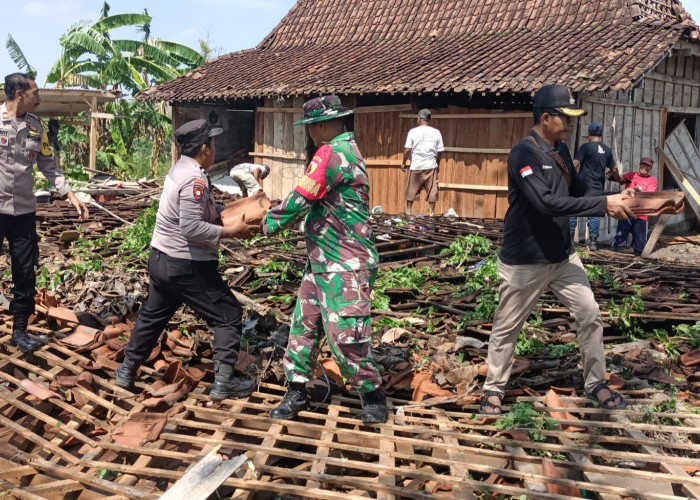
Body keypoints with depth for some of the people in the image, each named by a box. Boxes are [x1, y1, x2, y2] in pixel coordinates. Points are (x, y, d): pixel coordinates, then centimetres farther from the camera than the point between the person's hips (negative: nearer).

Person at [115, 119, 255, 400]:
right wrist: (232, 231, -20)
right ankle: (223, 382, 1)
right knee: (228, 315, 2)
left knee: (152, 315, 24)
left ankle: (126, 372, 36)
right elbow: (192, 228, -27)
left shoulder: (179, 169, 9)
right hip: (187, 265, -10)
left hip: (161, 259, 10)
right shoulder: (195, 180, -21)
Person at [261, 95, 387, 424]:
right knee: (304, 325, 12)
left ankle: (373, 396, 15)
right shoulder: (346, 150, 14)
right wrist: (280, 213, 8)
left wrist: (271, 222, -3)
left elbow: (301, 198, -17)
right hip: (321, 261, 10)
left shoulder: (332, 153, -18)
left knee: (345, 336, -4)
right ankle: (297, 392, 22)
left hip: (345, 267, -10)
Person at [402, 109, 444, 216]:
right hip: (431, 166, 1)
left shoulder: (413, 132, -5)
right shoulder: (436, 132, 1)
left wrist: (404, 163, 7)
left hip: (416, 166, -1)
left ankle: (408, 210, 17)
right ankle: (431, 212, 9)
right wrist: (438, 164, 16)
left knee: (411, 190, 10)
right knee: (432, 190, 7)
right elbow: (439, 151, 2)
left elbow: (407, 150, -6)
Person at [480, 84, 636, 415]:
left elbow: (578, 192, 10)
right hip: (524, 261, -7)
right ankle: (494, 388, 25)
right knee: (507, 327, 8)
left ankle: (595, 382, 26)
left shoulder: (560, 150, 6)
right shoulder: (524, 153, -20)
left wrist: (615, 201, -9)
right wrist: (603, 204, -28)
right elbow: (546, 202, -30)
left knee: (590, 314, 9)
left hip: (562, 255, 7)